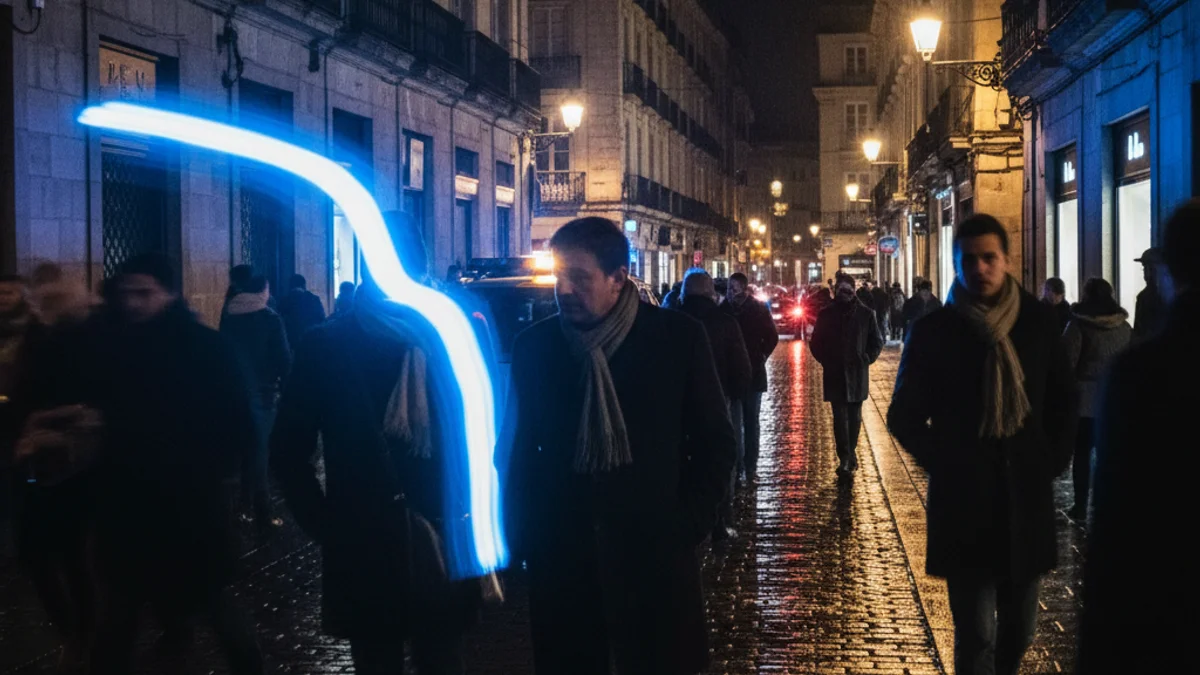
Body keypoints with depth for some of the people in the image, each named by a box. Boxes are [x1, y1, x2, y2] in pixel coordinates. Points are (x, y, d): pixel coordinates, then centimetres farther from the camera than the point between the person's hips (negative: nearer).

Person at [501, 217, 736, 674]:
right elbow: (518, 449, 8)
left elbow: (715, 441, 3)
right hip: (560, 557, 2)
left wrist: (691, 523, -4)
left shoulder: (678, 337, -4)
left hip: (655, 553, -1)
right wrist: (520, 535, 3)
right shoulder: (533, 345, 1)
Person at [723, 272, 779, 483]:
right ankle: (737, 468, -2)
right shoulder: (724, 309, -4)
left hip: (753, 372, 1)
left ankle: (750, 467, 14)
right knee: (735, 423, -3)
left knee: (751, 422, 9)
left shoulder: (758, 309, -3)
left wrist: (761, 357, -2)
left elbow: (772, 337, 5)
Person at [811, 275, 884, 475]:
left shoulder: (865, 314, 0)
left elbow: (877, 341, 8)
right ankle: (845, 458, -8)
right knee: (840, 417, -6)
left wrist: (866, 360, -2)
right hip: (835, 375, -1)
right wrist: (826, 361, 1)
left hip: (857, 374, 1)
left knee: (854, 416, 10)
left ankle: (850, 453, 24)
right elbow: (816, 343, 10)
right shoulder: (826, 314, 2)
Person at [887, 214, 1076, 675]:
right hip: (964, 498, -3)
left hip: (1026, 494, 3)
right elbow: (905, 417, 3)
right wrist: (944, 464, -5)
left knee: (1019, 626, 13)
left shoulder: (1037, 321, 3)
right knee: (976, 633, -5)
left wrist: (1054, 459, 6)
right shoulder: (933, 331, -4)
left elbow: (1063, 399, 15)